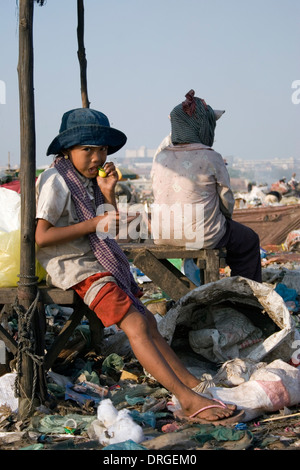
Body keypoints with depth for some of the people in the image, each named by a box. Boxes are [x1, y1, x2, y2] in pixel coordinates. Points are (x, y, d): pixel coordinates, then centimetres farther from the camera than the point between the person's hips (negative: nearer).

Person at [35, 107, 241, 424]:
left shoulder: (86, 179, 13)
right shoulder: (56, 181, -13)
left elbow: (110, 229, 15)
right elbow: (41, 236, -20)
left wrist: (107, 194, -2)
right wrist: (94, 223, -18)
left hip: (101, 261, 10)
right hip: (78, 267, -10)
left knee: (147, 323, 5)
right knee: (135, 325, -20)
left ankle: (195, 384, 7)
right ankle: (189, 401, -25)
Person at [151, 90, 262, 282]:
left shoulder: (160, 157, -1)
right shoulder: (211, 158, -14)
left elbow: (159, 197, 9)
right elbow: (227, 201, -5)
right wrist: (225, 217, 16)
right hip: (202, 236, -6)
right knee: (250, 241, 22)